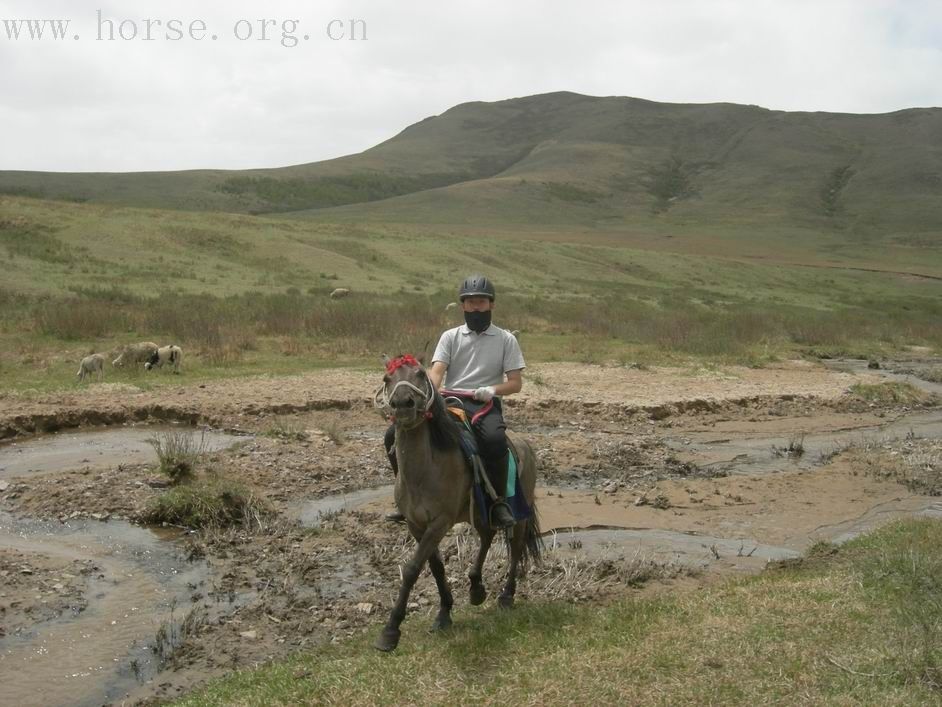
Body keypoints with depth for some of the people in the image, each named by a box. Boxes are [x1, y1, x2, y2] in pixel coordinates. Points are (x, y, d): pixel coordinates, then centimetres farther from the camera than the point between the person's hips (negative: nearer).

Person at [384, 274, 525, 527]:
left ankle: (498, 502, -18)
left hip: (484, 404, -3)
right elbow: (436, 372, -1)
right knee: (394, 435, -15)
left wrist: (493, 389, -15)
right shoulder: (450, 337, 13)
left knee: (494, 439, -39)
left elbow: (515, 383, 6)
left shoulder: (506, 339, 10)